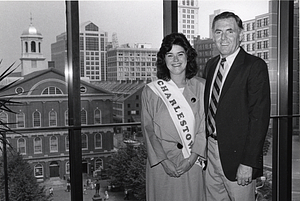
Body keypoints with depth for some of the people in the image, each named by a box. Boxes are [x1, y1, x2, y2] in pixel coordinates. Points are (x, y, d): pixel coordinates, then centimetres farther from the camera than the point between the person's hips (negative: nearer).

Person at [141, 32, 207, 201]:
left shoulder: (201, 87, 0)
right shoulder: (151, 91, -3)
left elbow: (204, 126, -1)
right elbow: (148, 130, -3)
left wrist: (192, 158, -9)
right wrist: (165, 161, -11)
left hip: (192, 163, 1)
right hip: (162, 164, -1)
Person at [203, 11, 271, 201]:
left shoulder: (255, 66, -11)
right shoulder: (210, 65, 10)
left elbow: (259, 117, -16)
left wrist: (248, 163, -19)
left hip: (237, 154, -6)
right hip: (210, 149, 6)